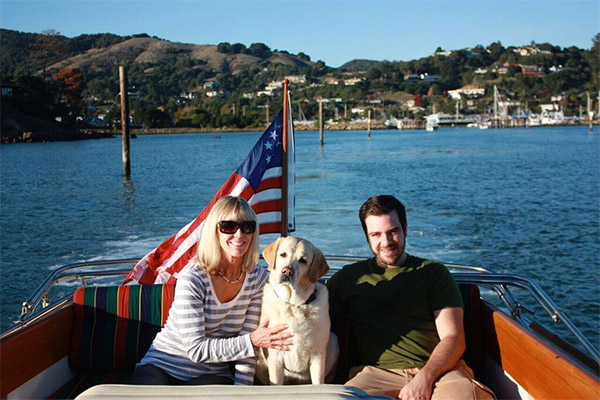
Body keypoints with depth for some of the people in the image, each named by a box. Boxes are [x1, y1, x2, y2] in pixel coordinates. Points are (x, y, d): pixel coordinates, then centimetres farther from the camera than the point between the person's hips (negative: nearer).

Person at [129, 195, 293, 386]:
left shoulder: (258, 279, -4)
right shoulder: (192, 278, -18)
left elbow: (246, 349, -3)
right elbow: (196, 350, -19)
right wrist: (252, 341, -27)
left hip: (213, 374, 4)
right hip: (162, 367, -3)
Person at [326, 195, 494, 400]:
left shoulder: (433, 273, 15)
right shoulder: (349, 277, 19)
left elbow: (453, 338, 5)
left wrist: (425, 378, -12)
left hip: (436, 370, 0)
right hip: (378, 373, 0)